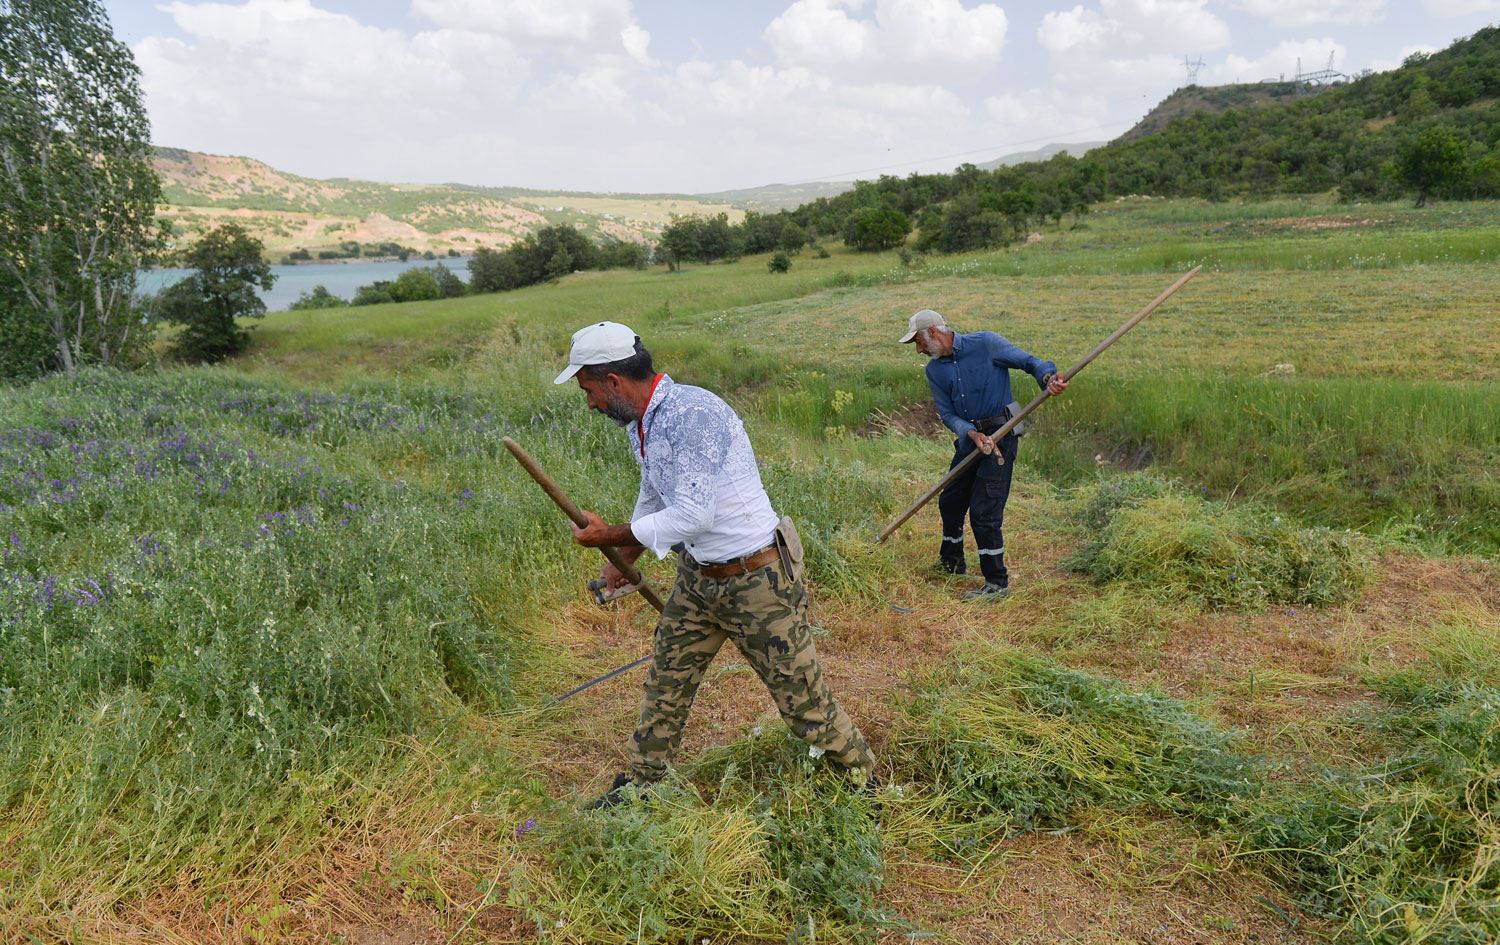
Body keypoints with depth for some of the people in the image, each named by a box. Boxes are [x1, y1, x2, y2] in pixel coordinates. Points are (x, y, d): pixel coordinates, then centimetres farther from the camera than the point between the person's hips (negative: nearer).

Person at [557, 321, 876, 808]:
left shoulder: (695, 413, -26)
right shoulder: (640, 424, 4)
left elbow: (692, 515, -29)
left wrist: (611, 536, -18)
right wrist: (621, 562, 28)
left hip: (756, 581, -9)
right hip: (698, 577, 9)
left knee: (801, 696, 3)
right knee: (665, 686, 18)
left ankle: (866, 784, 24)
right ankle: (637, 787, 36)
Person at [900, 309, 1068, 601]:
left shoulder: (985, 343, -9)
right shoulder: (934, 369, 8)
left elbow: (1028, 361, -7)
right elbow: (946, 413, 2)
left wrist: (1048, 378, -29)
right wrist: (972, 434, -17)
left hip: (1000, 434, -7)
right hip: (969, 437, 7)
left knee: (984, 511, -10)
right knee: (950, 502, 18)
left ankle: (997, 583, 1)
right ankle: (951, 563, 41)